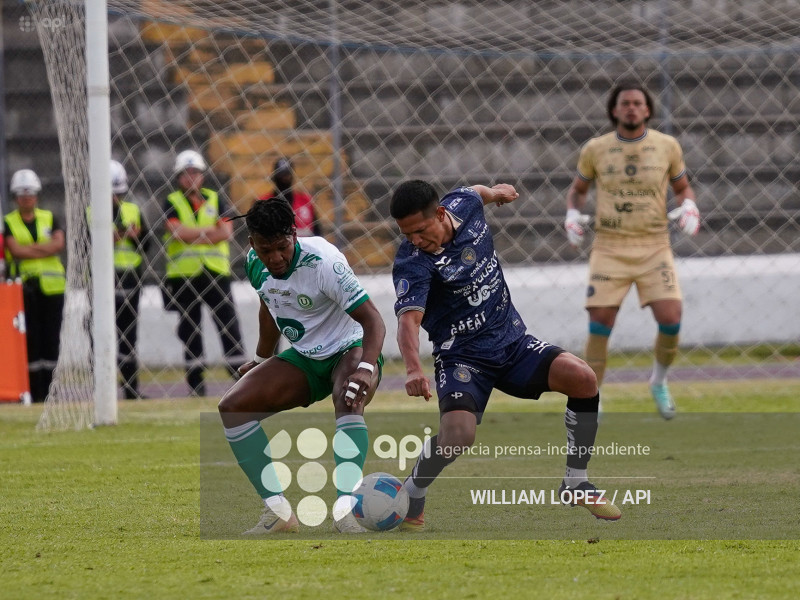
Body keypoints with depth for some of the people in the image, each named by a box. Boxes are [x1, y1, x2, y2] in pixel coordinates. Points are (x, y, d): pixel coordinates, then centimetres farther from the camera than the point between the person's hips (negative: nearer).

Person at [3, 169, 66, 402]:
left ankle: (49, 389, 5)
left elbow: (59, 243, -5)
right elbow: (15, 250, -9)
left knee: (51, 339, 0)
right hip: (24, 285, -2)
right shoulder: (9, 222, 6)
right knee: (30, 339, -6)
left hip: (51, 286, 2)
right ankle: (34, 390, -4)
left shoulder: (50, 219, 12)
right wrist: (45, 249, -8)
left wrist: (29, 248, -10)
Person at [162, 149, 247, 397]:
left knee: (228, 321, -4)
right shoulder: (172, 202, 4)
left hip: (215, 271, 1)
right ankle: (195, 378, 6)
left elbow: (226, 231, -5)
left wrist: (192, 236, -12)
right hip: (183, 272, -1)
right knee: (189, 326, 2)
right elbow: (177, 231, -14)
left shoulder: (215, 200, 10)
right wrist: (208, 231, -9)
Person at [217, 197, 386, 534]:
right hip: (303, 359, 6)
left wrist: (367, 367, -46)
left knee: (348, 401, -40)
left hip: (350, 350, -6)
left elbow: (372, 318, -29)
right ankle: (278, 512, -12)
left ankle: (345, 510, -50)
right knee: (232, 406, -12)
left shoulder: (323, 262, -27)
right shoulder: (255, 264, -8)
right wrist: (261, 360, 26)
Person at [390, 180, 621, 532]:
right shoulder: (412, 264, -20)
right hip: (462, 356, -5)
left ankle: (575, 484, -1)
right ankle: (410, 498, 2)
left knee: (582, 379, -18)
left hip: (513, 343, 5)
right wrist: (413, 369, -52)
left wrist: (495, 192, 45)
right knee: (457, 434, -29)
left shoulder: (465, 206, -5)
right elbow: (408, 319, -34)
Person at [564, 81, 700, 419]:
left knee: (671, 318, -13)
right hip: (609, 248, 0)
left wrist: (688, 207, -5)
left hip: (654, 248, 0)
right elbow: (578, 189, 17)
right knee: (600, 323, -7)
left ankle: (659, 381, 15)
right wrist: (573, 214, -2)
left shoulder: (667, 147, 3)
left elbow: (682, 187, 16)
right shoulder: (595, 150, 2)